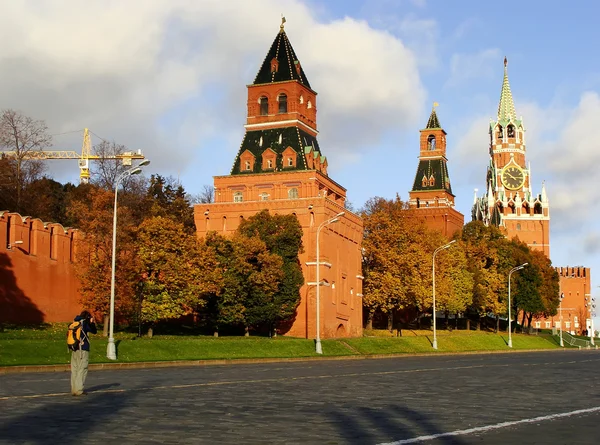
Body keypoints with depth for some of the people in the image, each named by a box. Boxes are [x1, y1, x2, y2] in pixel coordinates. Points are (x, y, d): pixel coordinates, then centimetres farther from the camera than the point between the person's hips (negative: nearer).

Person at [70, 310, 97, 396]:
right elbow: (94, 331, -1)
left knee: (74, 370, 9)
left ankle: (73, 390, 10)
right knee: (82, 370, -4)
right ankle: (79, 390, -7)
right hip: (83, 350, -7)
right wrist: (92, 322, 12)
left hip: (74, 350, 7)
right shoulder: (84, 323, -6)